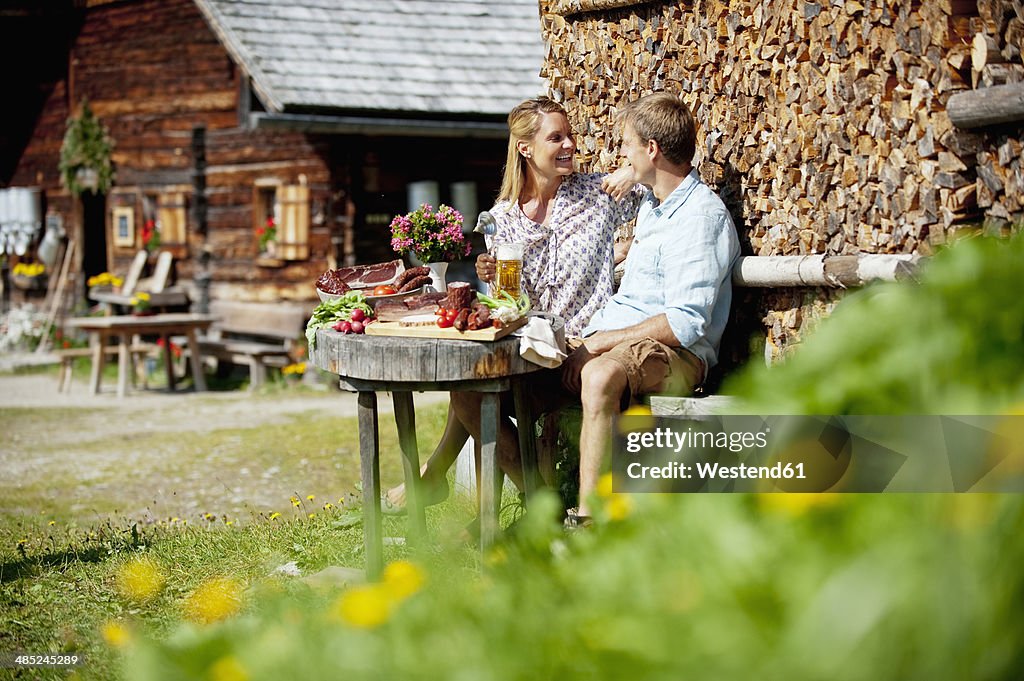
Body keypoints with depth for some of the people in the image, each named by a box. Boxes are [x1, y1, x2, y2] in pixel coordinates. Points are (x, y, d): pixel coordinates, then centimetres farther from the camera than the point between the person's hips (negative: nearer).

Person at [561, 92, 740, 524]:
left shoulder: (701, 216, -12)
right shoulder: (651, 206, 19)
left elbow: (685, 324, -20)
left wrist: (604, 340, -15)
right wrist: (591, 338, 18)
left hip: (675, 355, -9)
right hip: (615, 342, 9)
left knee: (600, 375, -39)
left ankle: (586, 521, -40)